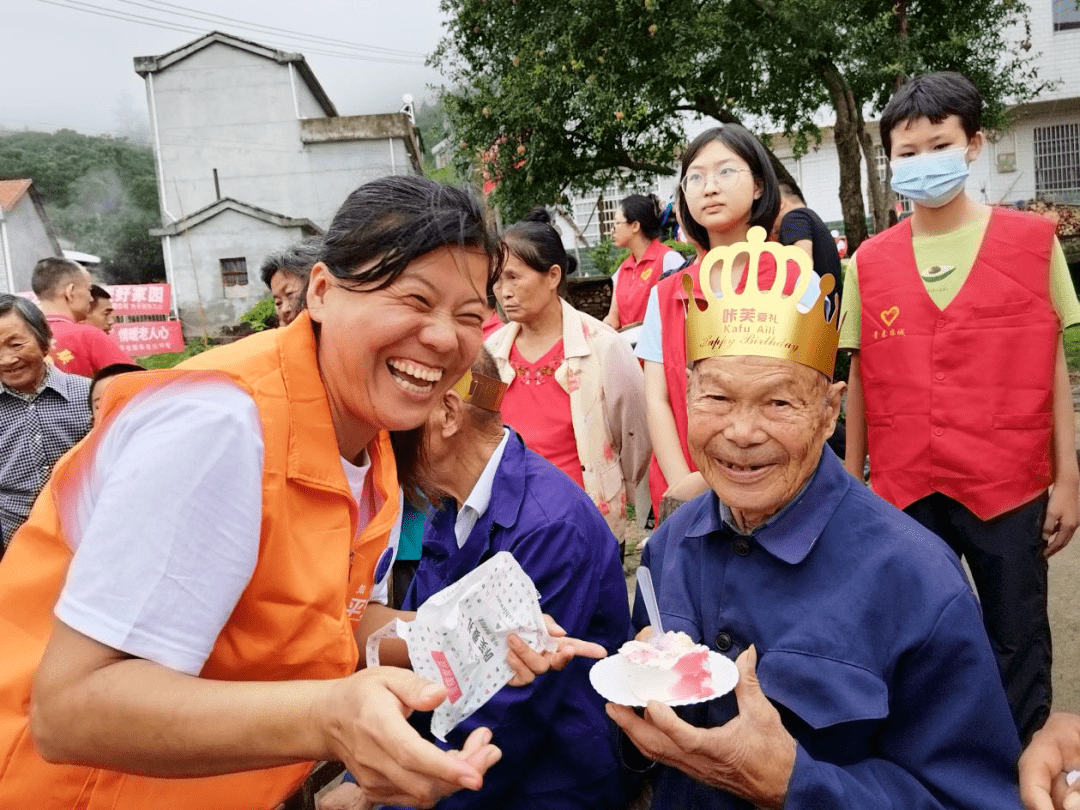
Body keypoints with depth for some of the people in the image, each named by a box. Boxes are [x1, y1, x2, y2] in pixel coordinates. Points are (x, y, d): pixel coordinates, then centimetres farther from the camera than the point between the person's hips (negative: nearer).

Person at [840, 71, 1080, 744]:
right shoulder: (869, 262, 2)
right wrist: (851, 485, 4)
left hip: (1009, 485, -1)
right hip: (905, 489, 2)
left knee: (1019, 643, 10)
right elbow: (861, 379, 4)